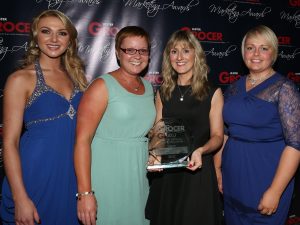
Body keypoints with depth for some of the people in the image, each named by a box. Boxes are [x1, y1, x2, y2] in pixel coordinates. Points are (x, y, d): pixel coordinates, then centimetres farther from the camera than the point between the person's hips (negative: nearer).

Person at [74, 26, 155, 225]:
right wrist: (85, 193, -21)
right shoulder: (103, 86, -11)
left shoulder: (148, 87, 9)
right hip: (106, 179, -6)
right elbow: (82, 140, -17)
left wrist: (153, 155, 11)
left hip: (138, 178, 6)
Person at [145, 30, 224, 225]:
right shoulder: (163, 93, 8)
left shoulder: (213, 93, -2)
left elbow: (217, 135, -4)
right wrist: (154, 154, -11)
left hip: (198, 171, -3)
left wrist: (200, 151, -24)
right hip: (165, 173, 3)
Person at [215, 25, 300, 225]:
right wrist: (217, 170, 5)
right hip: (233, 177, 5)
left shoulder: (283, 88, -10)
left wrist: (275, 191, -18)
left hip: (265, 178, -5)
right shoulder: (234, 88, 6)